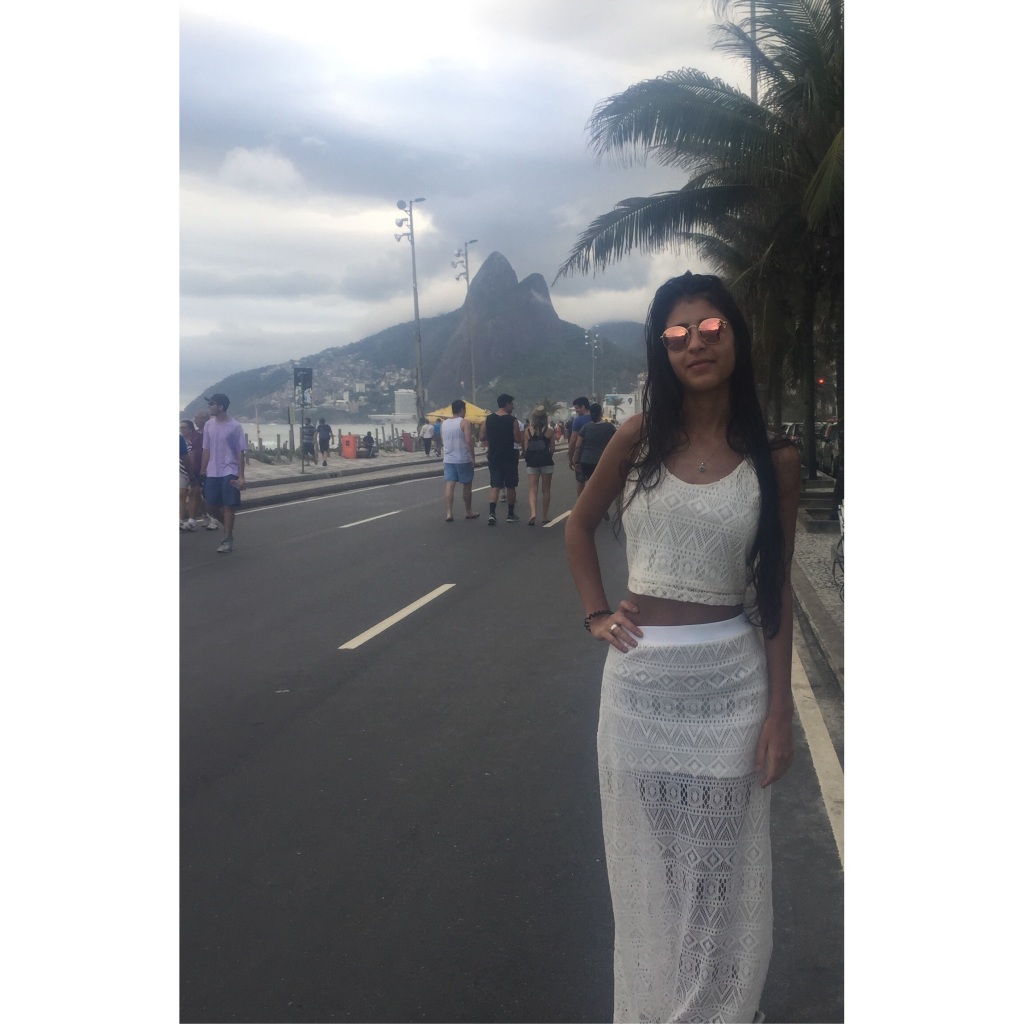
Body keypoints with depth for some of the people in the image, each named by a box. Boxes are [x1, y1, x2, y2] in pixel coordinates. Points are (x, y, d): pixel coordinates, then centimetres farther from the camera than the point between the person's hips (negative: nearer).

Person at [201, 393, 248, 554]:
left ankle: (228, 540, 4)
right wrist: (203, 472, 8)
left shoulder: (235, 426, -7)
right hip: (212, 473, 5)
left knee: (228, 506, -3)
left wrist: (241, 476, -11)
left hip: (229, 473, -5)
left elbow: (240, 453, -6)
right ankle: (229, 529, 30)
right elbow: (206, 450, 12)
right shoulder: (209, 425, 8)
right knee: (213, 506, 6)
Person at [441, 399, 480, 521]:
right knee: (467, 485, 10)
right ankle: (469, 512, 21)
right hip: (463, 459, -5)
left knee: (449, 485, -1)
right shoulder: (464, 422, -10)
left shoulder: (444, 424, 9)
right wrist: (472, 456, -14)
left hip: (448, 459, 5)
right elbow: (469, 440, -18)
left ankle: (448, 513, -11)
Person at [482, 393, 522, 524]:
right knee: (510, 486, 10)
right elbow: (518, 440, -12)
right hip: (509, 457, -3)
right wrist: (520, 433, 9)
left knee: (495, 486, 4)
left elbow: (483, 438, 7)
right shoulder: (512, 420, -12)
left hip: (493, 456, 4)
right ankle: (510, 514, 18)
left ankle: (492, 513, -13)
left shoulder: (488, 419, 1)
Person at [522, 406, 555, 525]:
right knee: (546, 490, 11)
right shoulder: (549, 431, -4)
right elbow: (552, 449, -1)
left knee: (533, 489, 0)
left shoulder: (528, 431, -2)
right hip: (546, 462, 0)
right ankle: (545, 516, 16)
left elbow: (525, 448, -3)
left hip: (532, 463, 0)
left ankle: (533, 513, -22)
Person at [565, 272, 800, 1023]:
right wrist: (596, 613, 3)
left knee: (723, 872, 12)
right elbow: (579, 526, 14)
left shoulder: (773, 459, -2)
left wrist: (780, 707, -2)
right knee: (646, 870, 15)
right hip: (639, 680, 1)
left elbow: (776, 590, 1)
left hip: (730, 680, -1)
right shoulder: (640, 438, 0)